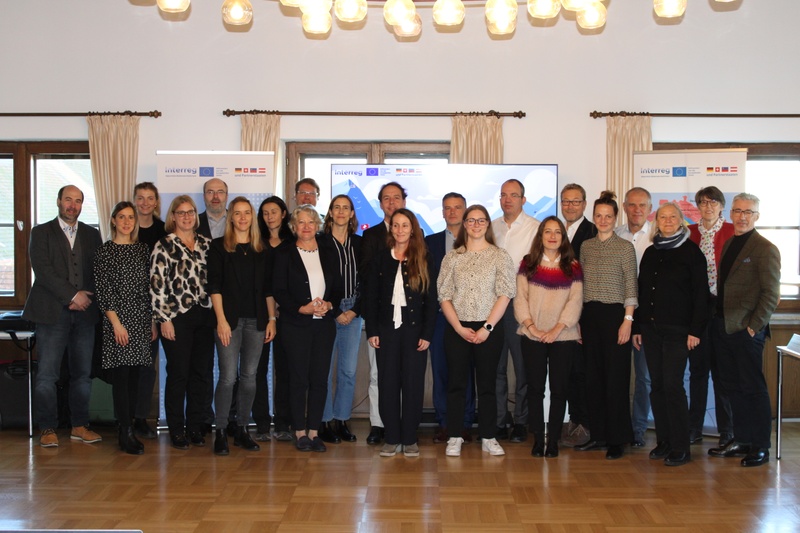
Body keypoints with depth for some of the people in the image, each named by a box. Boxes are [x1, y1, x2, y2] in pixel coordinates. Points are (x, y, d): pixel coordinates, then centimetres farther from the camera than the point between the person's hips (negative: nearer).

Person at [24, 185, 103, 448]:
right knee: (47, 374, -2)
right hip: (52, 312, -3)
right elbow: (42, 270, -8)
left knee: (82, 373, 6)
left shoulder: (92, 234, 14)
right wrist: (73, 295, -13)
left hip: (84, 312, 3)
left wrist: (86, 298, -6)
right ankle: (48, 429, 7)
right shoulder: (41, 232, 4)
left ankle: (80, 426, 15)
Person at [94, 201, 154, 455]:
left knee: (135, 376, 8)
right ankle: (125, 434, 0)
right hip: (118, 319, -4)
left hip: (142, 319, 5)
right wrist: (116, 322, -12)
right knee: (121, 375, -4)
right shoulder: (105, 251, -2)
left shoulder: (143, 249, 11)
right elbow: (102, 290, -6)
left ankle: (129, 428, 16)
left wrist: (153, 321, 10)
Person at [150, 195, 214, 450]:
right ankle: (176, 430, 13)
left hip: (204, 316, 4)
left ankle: (196, 427, 18)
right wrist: (163, 318, -10)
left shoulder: (205, 243, 11)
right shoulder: (164, 246, -2)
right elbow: (156, 285, -6)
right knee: (178, 374, 1)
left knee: (203, 373, 6)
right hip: (177, 317, -4)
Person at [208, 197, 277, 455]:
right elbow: (214, 285, -3)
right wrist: (221, 319, -11)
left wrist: (272, 319, 6)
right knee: (228, 376, -6)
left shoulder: (262, 250, 12)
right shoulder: (219, 246, 3)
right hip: (230, 319, -3)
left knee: (249, 376, 6)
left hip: (256, 320, 3)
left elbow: (268, 288, 12)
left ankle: (242, 430, 15)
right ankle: (221, 432, 4)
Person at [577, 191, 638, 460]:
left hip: (614, 314, -5)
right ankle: (598, 434, 17)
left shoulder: (625, 247, -2)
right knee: (593, 376, 7)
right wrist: (578, 319, 10)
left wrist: (627, 320, -12)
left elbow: (631, 286, -5)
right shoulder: (586, 246, 11)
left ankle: (617, 438, 6)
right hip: (589, 315, 5)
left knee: (616, 377, -2)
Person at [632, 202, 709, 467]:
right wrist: (636, 326, 12)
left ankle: (680, 447, 1)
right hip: (651, 327, 5)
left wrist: (695, 329, -12)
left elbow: (700, 293, -6)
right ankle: (663, 441, 16)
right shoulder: (650, 252, 13)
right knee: (657, 385, 7)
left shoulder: (691, 252, -2)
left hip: (677, 329, -5)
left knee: (672, 385, -8)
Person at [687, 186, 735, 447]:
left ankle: (726, 431, 11)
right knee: (697, 367, 8)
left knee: (721, 368, 1)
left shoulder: (732, 232, 0)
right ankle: (694, 429, 16)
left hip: (722, 306, -3)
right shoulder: (690, 232, 10)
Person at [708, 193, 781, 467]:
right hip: (722, 327, 7)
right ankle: (742, 440, 23)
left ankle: (760, 447, 11)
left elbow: (771, 294, -11)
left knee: (753, 388, 1)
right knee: (733, 386, 12)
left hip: (746, 330, -7)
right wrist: (716, 318, 7)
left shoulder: (765, 249, -7)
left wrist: (753, 326, -14)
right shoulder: (728, 244, 14)